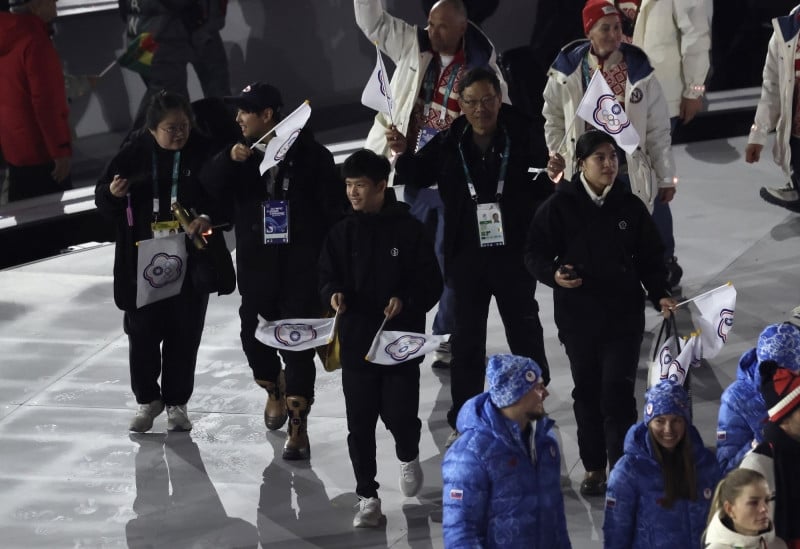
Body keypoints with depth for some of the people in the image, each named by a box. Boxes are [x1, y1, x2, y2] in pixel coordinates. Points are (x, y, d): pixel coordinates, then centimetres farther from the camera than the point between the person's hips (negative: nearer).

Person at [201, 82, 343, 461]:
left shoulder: (311, 155, -6)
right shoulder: (241, 153, 6)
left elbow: (334, 211, -5)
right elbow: (210, 192, -2)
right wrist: (229, 159, -19)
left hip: (302, 266, -4)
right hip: (255, 263, 4)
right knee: (254, 336, 8)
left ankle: (298, 427, 2)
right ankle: (275, 390, 39)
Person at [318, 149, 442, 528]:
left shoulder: (409, 230, -5)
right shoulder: (342, 233, 3)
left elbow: (431, 283, -3)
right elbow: (327, 277, 8)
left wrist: (406, 301, -20)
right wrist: (333, 295, -14)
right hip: (356, 342, 2)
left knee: (400, 415, -2)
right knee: (360, 423, 3)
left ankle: (408, 456, 33)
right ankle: (367, 497, 14)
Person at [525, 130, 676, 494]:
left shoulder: (630, 206, 2)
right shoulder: (559, 207, -5)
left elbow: (649, 258, 9)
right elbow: (535, 252, -1)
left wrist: (659, 294, -3)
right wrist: (552, 274, -20)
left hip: (624, 315, 0)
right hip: (577, 315, 0)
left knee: (618, 392, -6)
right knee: (587, 391, 11)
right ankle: (593, 467, 24)